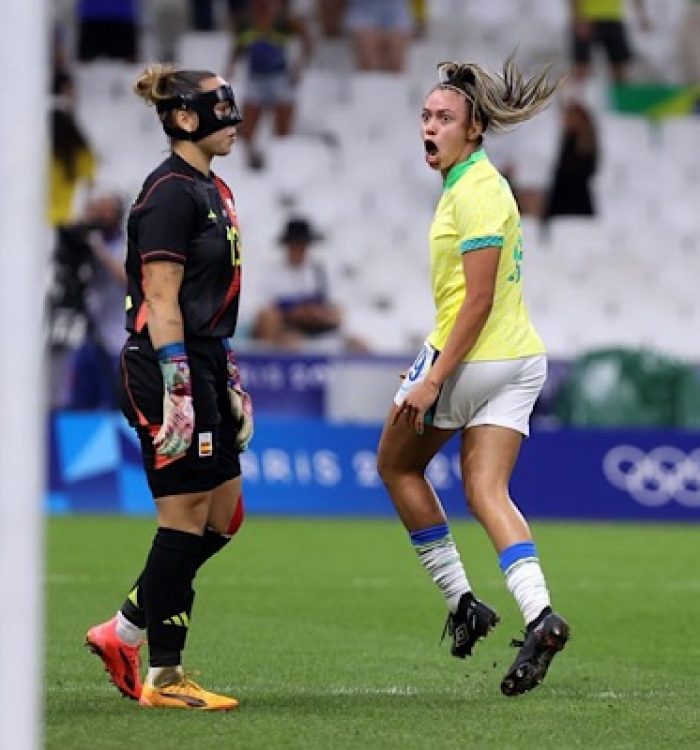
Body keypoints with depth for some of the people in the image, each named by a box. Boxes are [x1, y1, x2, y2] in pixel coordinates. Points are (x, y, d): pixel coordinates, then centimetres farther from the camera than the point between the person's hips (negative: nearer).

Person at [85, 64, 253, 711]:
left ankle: (123, 633, 20)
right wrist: (176, 389, -22)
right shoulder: (171, 193, -14)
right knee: (185, 524, -4)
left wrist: (226, 382, 21)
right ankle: (163, 677, 3)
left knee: (223, 518, 12)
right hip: (169, 369, -10)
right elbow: (161, 302, -18)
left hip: (204, 367, 10)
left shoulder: (213, 191, 16)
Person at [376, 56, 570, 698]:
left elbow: (478, 301, -21)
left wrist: (433, 378, -22)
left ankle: (460, 600, 9)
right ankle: (539, 614, -16)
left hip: (473, 357, -9)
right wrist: (435, 361, 27)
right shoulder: (471, 184, 14)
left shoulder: (476, 193, -17)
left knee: (397, 464, 11)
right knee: (486, 491, 2)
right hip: (519, 359, 9)